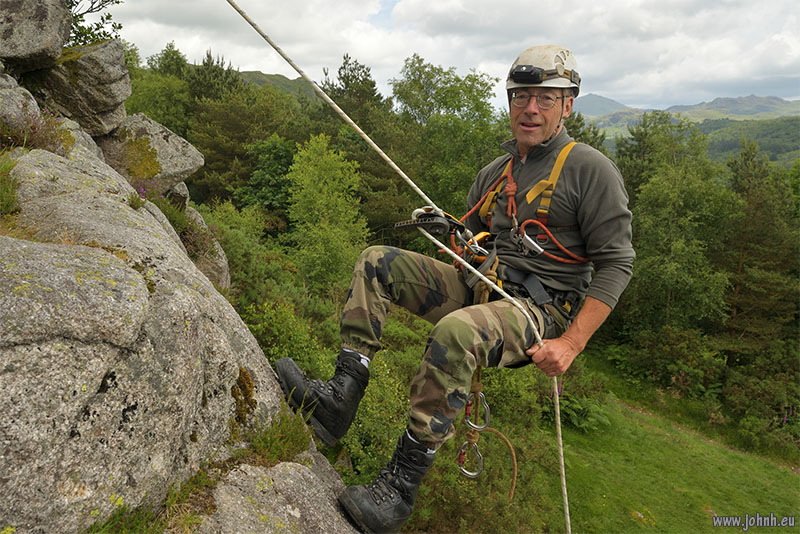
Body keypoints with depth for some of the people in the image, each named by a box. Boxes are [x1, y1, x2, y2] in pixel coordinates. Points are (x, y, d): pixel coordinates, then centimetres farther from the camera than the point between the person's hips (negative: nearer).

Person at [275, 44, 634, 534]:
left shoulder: (592, 170, -4)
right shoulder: (494, 173, 16)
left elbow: (616, 262, -9)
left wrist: (570, 344, -17)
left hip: (540, 307, -7)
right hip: (480, 288, 7)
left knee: (456, 331, -39)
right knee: (376, 261, -7)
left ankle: (401, 487, -25)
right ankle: (342, 397, -17)